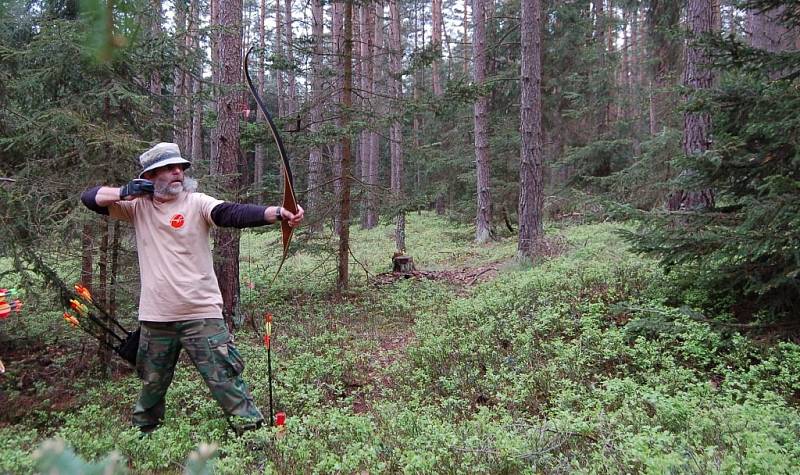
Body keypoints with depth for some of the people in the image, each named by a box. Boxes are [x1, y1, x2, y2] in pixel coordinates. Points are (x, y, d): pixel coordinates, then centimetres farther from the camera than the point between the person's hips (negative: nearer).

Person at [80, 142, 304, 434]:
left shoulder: (196, 203, -8)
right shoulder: (138, 206, 2)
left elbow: (233, 213, -25)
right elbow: (90, 198, 6)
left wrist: (277, 213, -44)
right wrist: (124, 192, -15)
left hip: (201, 314, -4)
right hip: (156, 318, 4)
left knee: (225, 380, -4)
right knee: (152, 385, 24)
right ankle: (141, 432, 48)